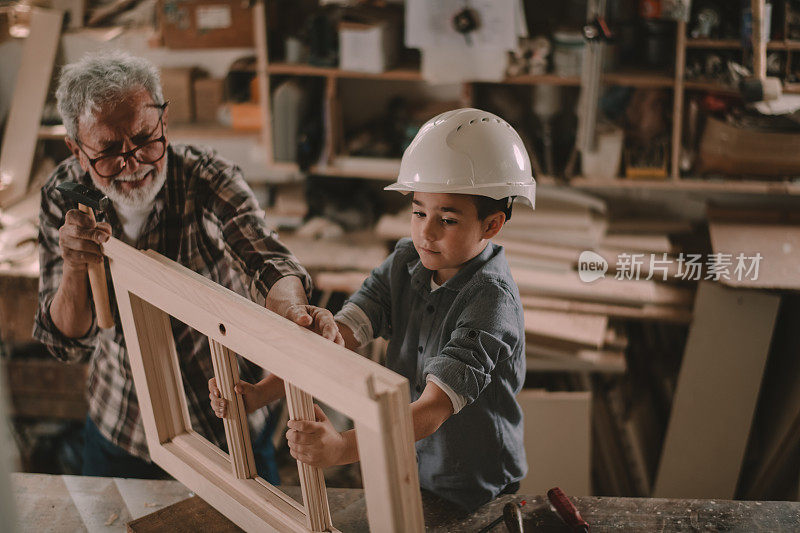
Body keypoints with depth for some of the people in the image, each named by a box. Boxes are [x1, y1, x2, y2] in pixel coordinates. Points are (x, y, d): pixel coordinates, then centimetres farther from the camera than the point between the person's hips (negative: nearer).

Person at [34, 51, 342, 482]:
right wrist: (74, 269, -35)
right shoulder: (64, 196, -14)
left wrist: (292, 309, -64)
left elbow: (264, 259, -41)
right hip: (118, 420, 3)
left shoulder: (210, 180, -23)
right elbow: (67, 343, -15)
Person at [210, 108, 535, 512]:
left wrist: (343, 448, -50)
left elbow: (433, 409, -36)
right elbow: (338, 336, -14)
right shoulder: (405, 263, -6)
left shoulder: (491, 300, -27)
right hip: (404, 474, 6)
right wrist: (261, 393, -27)